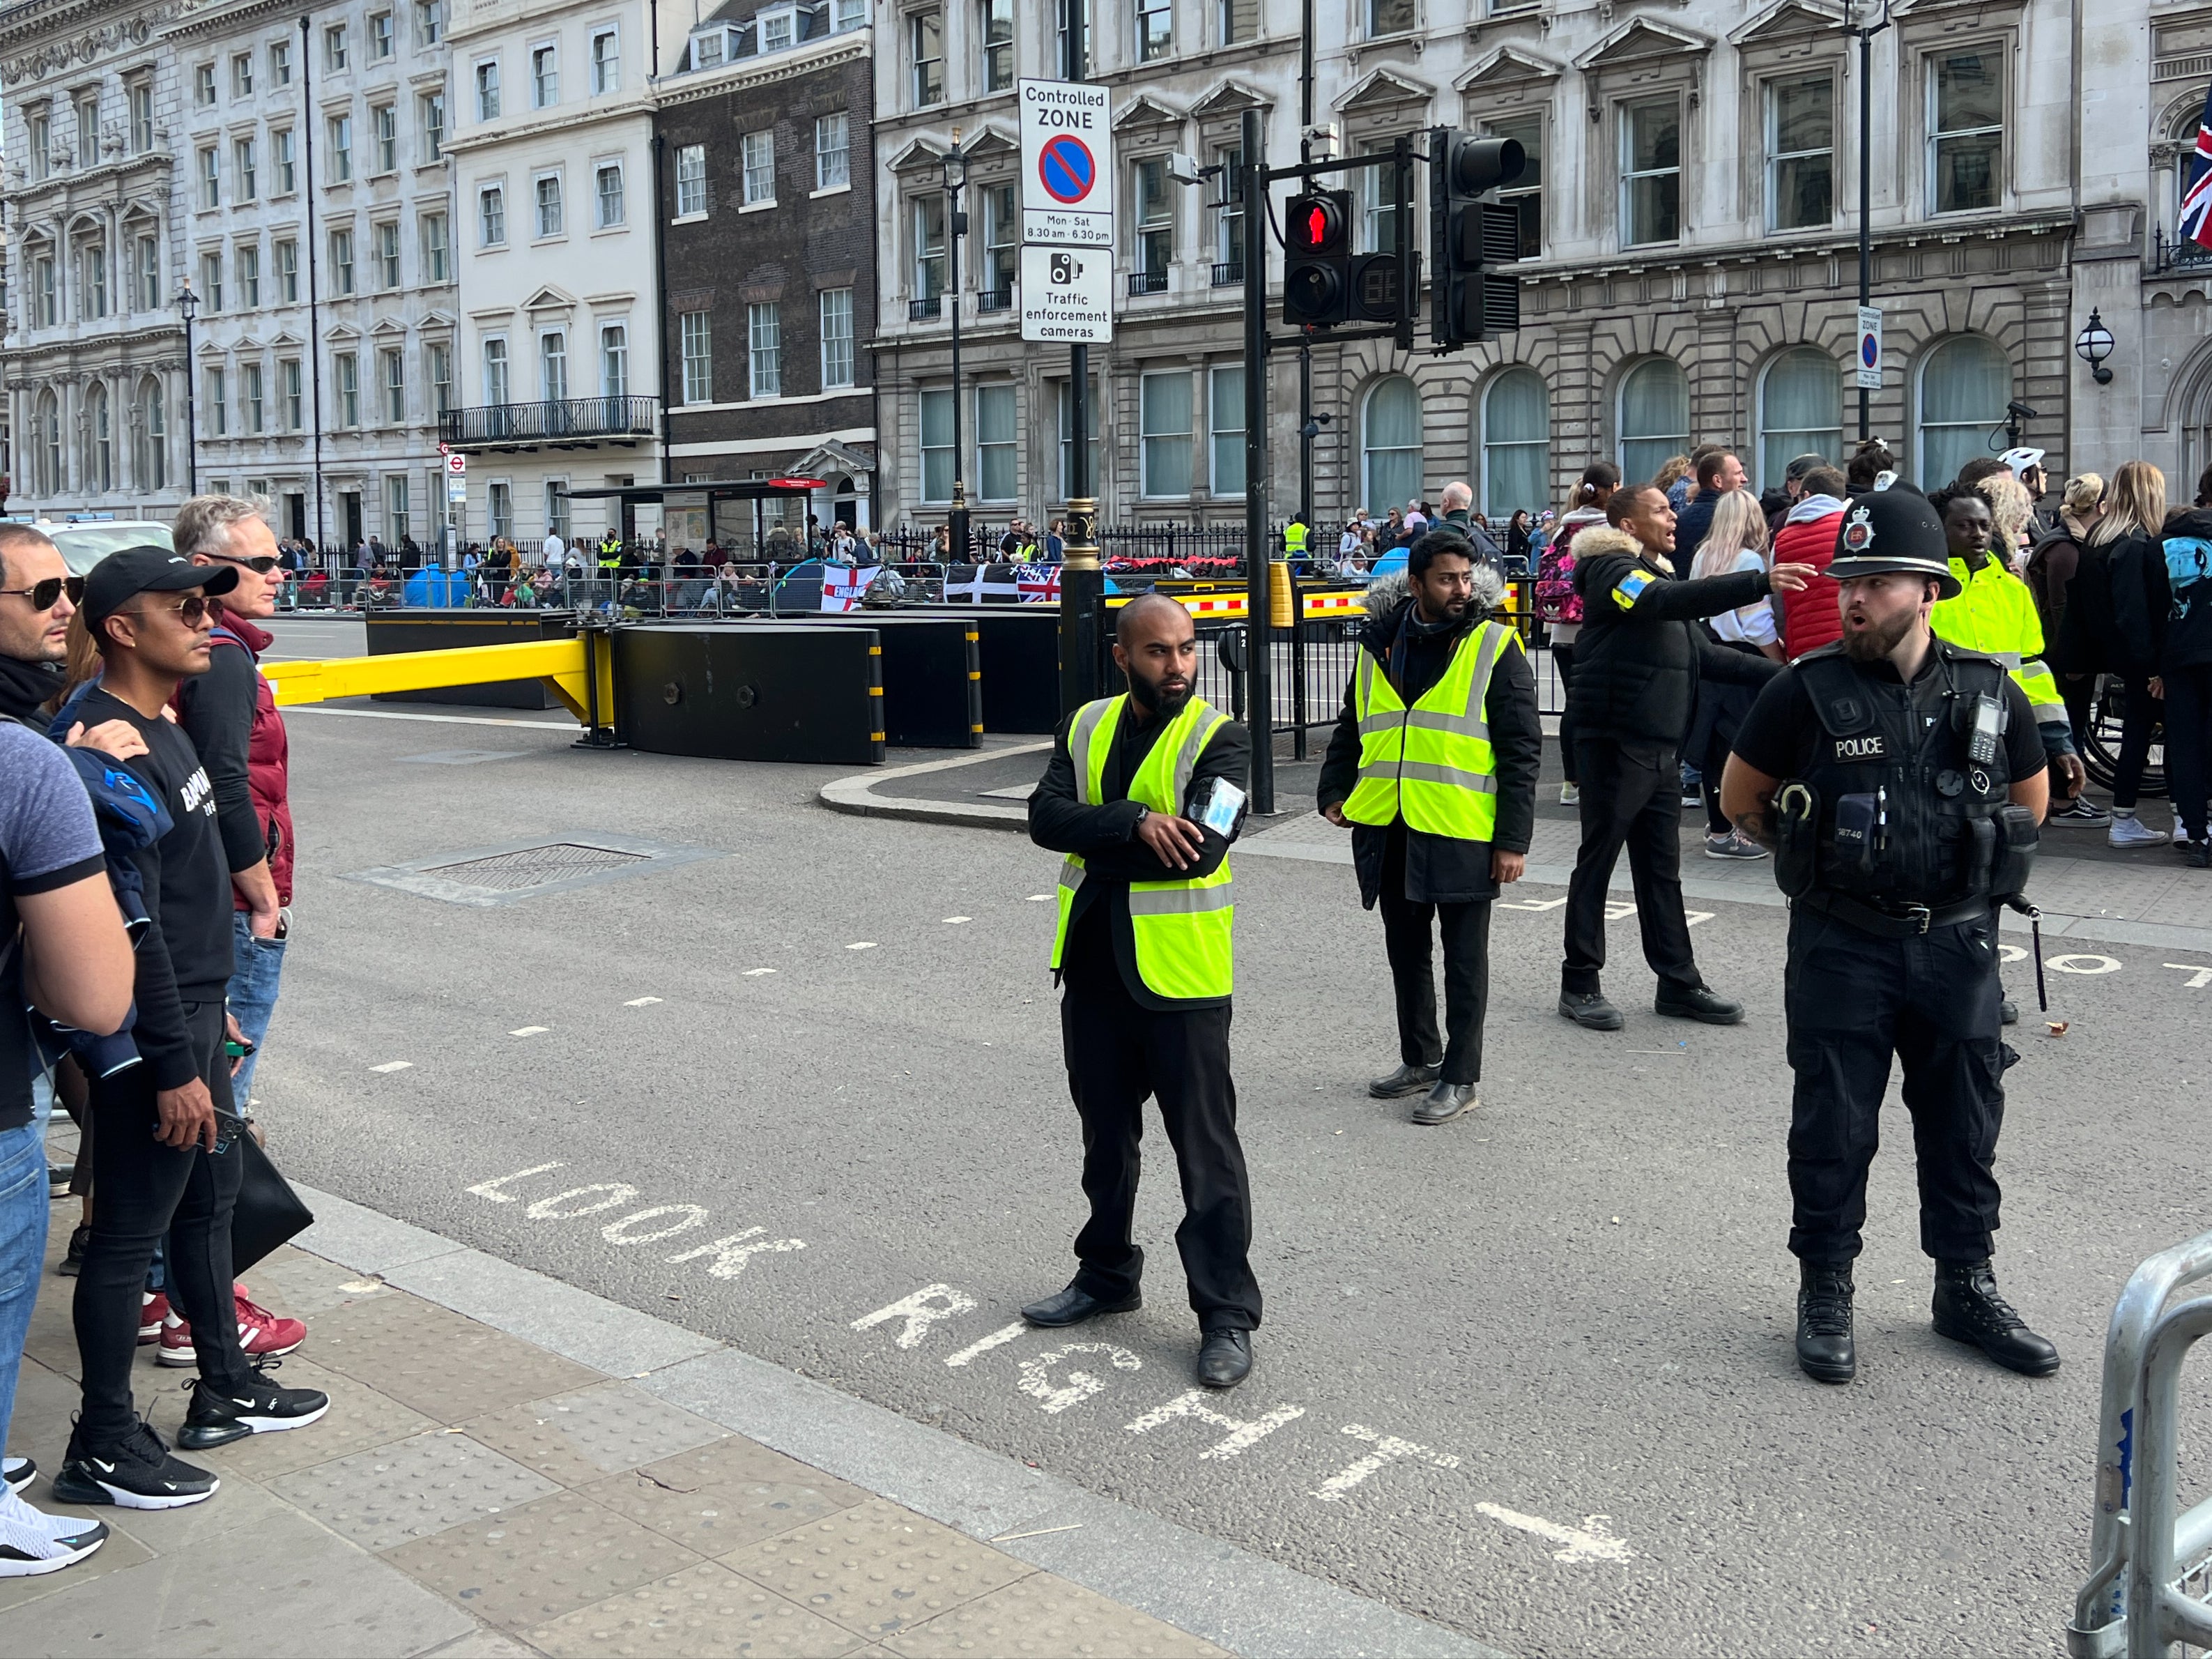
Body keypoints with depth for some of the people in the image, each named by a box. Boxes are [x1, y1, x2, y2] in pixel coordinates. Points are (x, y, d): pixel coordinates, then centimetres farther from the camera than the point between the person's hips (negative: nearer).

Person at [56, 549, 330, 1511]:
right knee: (131, 1232, 1)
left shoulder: (161, 729, 10)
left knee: (209, 1197, 20)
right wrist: (175, 1064, -23)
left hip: (190, 1013, 10)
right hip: (151, 1035, -10)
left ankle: (226, 1392, 35)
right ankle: (102, 1448, 14)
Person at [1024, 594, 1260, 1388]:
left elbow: (1200, 848, -24)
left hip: (1179, 978, -5)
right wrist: (1135, 824, -25)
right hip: (1093, 972, 6)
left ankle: (1227, 1315, 10)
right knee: (1106, 1137, 20)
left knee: (1206, 1151, 0)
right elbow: (1046, 816, -10)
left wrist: (1094, 840, -16)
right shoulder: (1086, 726, 5)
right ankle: (1107, 1276, 38)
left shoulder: (1219, 739, -10)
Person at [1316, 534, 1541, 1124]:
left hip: (1462, 834, -5)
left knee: (1464, 958, 5)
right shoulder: (1379, 647, 7)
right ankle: (1420, 1058, 32)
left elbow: (1521, 750, -6)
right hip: (1388, 832, 5)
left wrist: (1513, 838, -11)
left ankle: (1460, 1078, 15)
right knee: (1406, 953, 16)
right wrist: (1335, 792, 3)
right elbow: (1351, 730, 19)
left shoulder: (1495, 648, -5)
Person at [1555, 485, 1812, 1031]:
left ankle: (1678, 983, 17)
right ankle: (1580, 984, 7)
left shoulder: (1659, 576, 21)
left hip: (1659, 748, 9)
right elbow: (1669, 601, -28)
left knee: (1662, 868, 11)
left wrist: (1782, 674, 12)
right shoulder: (1612, 571, -9)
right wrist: (1761, 583, -35)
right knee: (1598, 860, -1)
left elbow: (1704, 654, 21)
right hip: (1614, 741, -9)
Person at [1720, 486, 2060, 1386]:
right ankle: (1825, 1293, 20)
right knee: (1833, 1126, 5)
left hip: (1957, 941, 3)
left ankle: (1967, 1287, 29)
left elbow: (2032, 797, 16)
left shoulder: (1989, 692, -1)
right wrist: (1821, 856, 6)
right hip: (1842, 946, -2)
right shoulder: (1808, 691, -9)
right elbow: (1740, 798, 4)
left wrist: (1972, 863, 9)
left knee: (1964, 1123, 13)